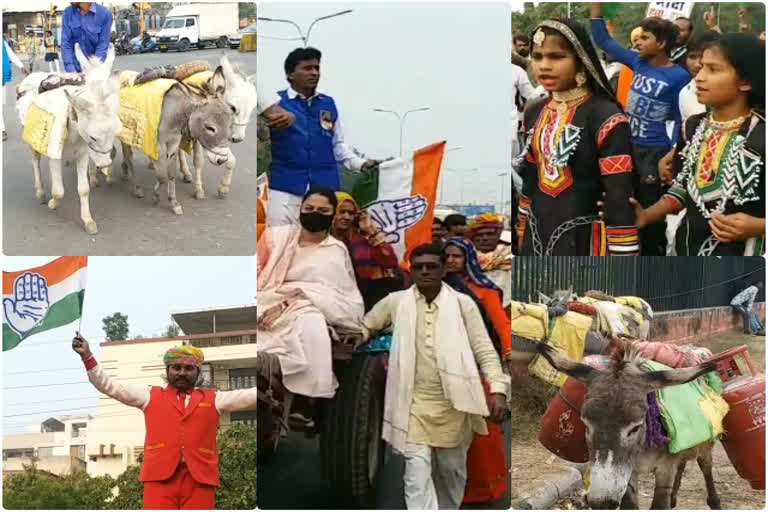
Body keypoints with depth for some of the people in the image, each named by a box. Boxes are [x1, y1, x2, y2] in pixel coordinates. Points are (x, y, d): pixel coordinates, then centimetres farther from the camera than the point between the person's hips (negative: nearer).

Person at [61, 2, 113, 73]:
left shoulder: (105, 14, -12)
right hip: (76, 69, 2)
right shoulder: (68, 12, -4)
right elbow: (66, 42, -8)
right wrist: (71, 70, -18)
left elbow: (103, 45, -13)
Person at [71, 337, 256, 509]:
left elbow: (250, 396, 14)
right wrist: (87, 357, 3)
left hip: (199, 481, 1)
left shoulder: (213, 399, 19)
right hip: (160, 478, -1)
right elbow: (110, 386, 14)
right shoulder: (151, 396, 19)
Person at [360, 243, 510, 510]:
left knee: (452, 470, 15)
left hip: (453, 404, 0)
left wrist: (498, 389, -14)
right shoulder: (396, 302, 2)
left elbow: (484, 350, -3)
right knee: (417, 473, -8)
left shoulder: (463, 304, -2)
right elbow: (365, 326, 17)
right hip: (414, 404, 0)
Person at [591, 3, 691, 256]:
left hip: (655, 151, -6)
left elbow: (680, 121, -9)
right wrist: (597, 4, 1)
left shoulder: (679, 77, -12)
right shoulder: (639, 63, 3)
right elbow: (604, 41, 9)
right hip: (628, 146, 6)